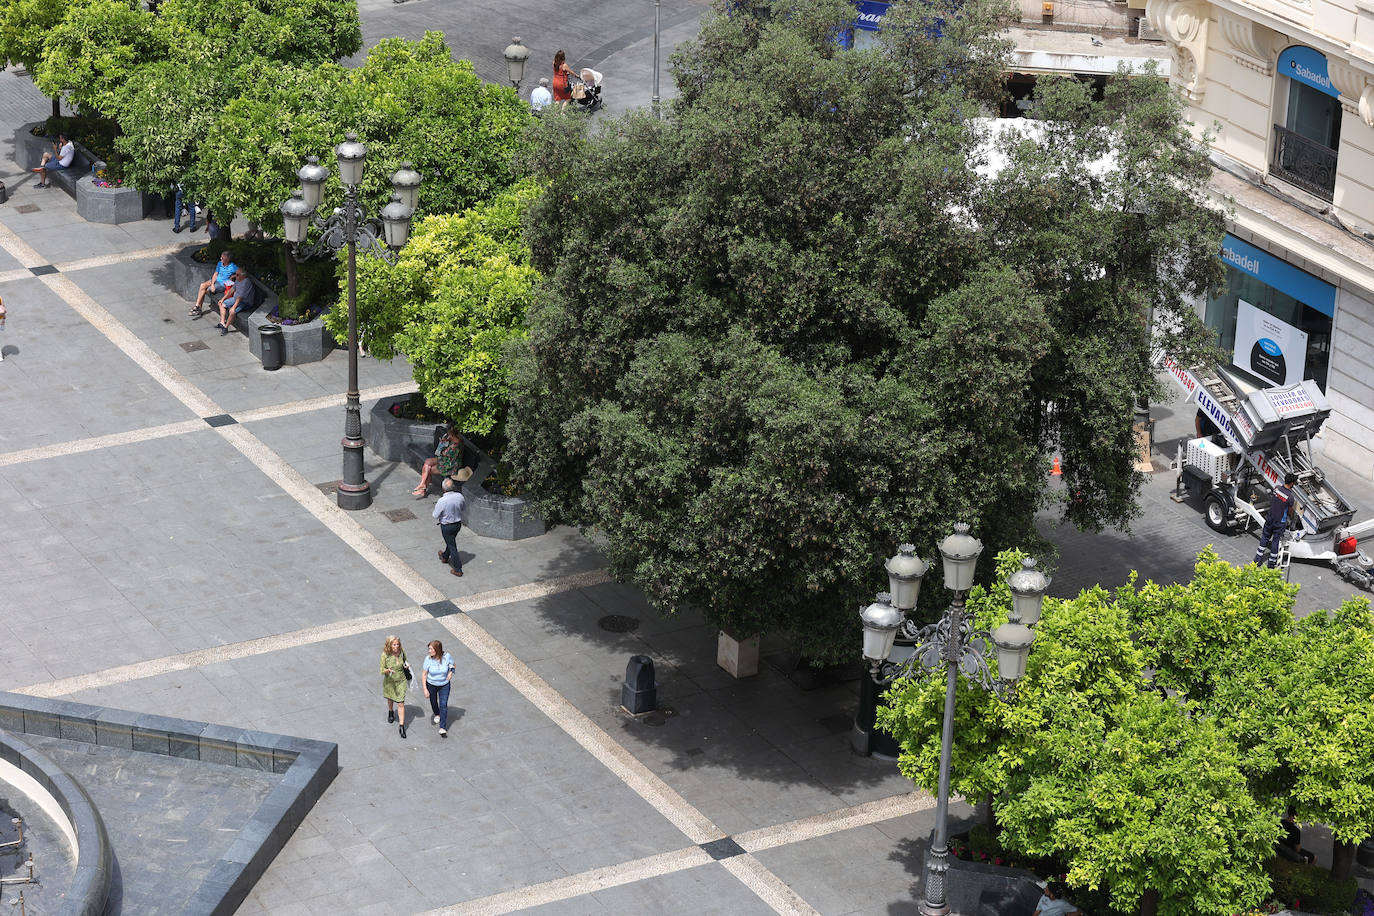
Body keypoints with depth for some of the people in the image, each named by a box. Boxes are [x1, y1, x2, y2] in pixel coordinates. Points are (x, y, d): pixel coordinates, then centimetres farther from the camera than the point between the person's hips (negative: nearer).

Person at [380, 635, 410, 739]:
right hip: (389, 681, 0)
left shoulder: (401, 652, -13)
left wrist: (406, 666, -11)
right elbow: (382, 671, -16)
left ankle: (402, 727, 2)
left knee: (401, 703, -4)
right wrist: (388, 670, -38)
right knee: (390, 699, 25)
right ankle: (391, 713, 58)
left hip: (401, 681, 0)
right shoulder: (385, 655, -22)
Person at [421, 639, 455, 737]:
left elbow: (452, 665, 2)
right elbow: (425, 674, -12)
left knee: (443, 705, -5)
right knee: (433, 702, 22)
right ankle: (437, 714, 56)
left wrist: (451, 672, -20)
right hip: (431, 684, 1)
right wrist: (425, 689, -13)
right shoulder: (428, 659, -22)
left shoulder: (447, 656, -21)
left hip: (444, 685, -1)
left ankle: (442, 728, 2)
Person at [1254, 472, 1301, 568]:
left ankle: (1257, 560, 24)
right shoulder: (1290, 497, -24)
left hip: (1270, 519, 4)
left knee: (1264, 538, 18)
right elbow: (1290, 511, -7)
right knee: (1275, 541, 11)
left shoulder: (1276, 489, -11)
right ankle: (1272, 563, 23)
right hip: (1280, 522, -4)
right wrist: (1292, 518, 17)